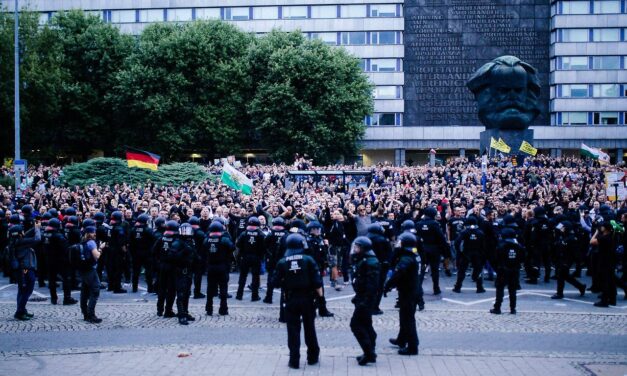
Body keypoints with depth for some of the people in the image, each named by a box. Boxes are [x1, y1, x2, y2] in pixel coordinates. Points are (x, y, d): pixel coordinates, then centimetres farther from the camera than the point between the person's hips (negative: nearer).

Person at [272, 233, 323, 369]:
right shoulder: (308, 260, -8)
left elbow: (275, 282, -4)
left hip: (291, 299, 0)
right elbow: (317, 281, -11)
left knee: (293, 329, 6)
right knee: (309, 328, 15)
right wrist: (320, 294, 1)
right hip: (307, 298, 0)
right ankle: (312, 357, 25)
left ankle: (294, 360, 4)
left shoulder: (282, 262, -5)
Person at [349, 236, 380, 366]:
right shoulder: (361, 260, 14)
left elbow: (372, 284, -25)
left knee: (356, 324, -11)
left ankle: (369, 352, -10)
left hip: (366, 298, -11)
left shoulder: (371, 262, -18)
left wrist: (365, 301, -29)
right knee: (365, 324, 15)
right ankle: (370, 353, 23)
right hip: (362, 298, 11)